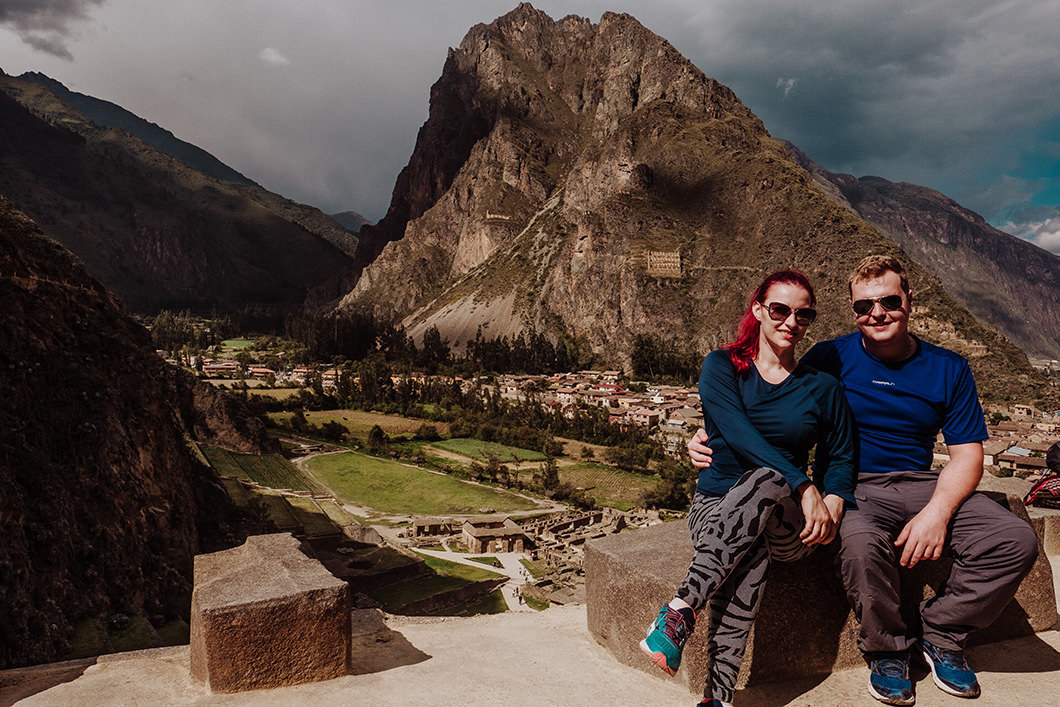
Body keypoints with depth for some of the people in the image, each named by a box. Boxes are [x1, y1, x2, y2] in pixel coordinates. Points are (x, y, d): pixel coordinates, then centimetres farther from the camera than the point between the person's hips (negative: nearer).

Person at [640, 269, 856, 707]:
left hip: (787, 525, 1)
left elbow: (842, 459, 15)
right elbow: (741, 435, -14)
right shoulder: (721, 367, 2)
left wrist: (832, 503, -9)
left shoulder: (822, 388, 10)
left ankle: (679, 613, -46)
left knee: (766, 482, -38)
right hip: (715, 504, 0)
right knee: (748, 556, -39)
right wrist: (804, 487, -26)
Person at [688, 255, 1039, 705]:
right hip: (850, 486, -3)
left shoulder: (948, 369, 7)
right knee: (862, 544, -37)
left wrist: (937, 513, -15)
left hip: (922, 485, 4)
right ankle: (887, 650, -4)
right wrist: (712, 439, -19)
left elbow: (966, 455, 4)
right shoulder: (830, 359, 0)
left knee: (1017, 541, -18)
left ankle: (941, 634, 7)